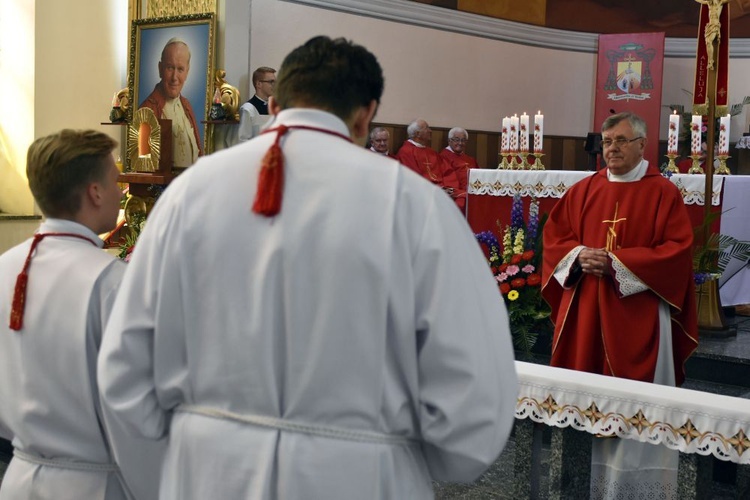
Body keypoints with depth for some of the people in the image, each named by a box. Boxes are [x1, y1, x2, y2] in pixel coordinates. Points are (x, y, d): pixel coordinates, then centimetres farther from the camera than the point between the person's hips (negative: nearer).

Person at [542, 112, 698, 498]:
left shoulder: (663, 192, -2)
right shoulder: (583, 190, 10)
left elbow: (677, 249, -9)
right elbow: (555, 236, 13)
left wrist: (618, 262, -16)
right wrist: (579, 256, -9)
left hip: (639, 313, -4)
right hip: (584, 311, 4)